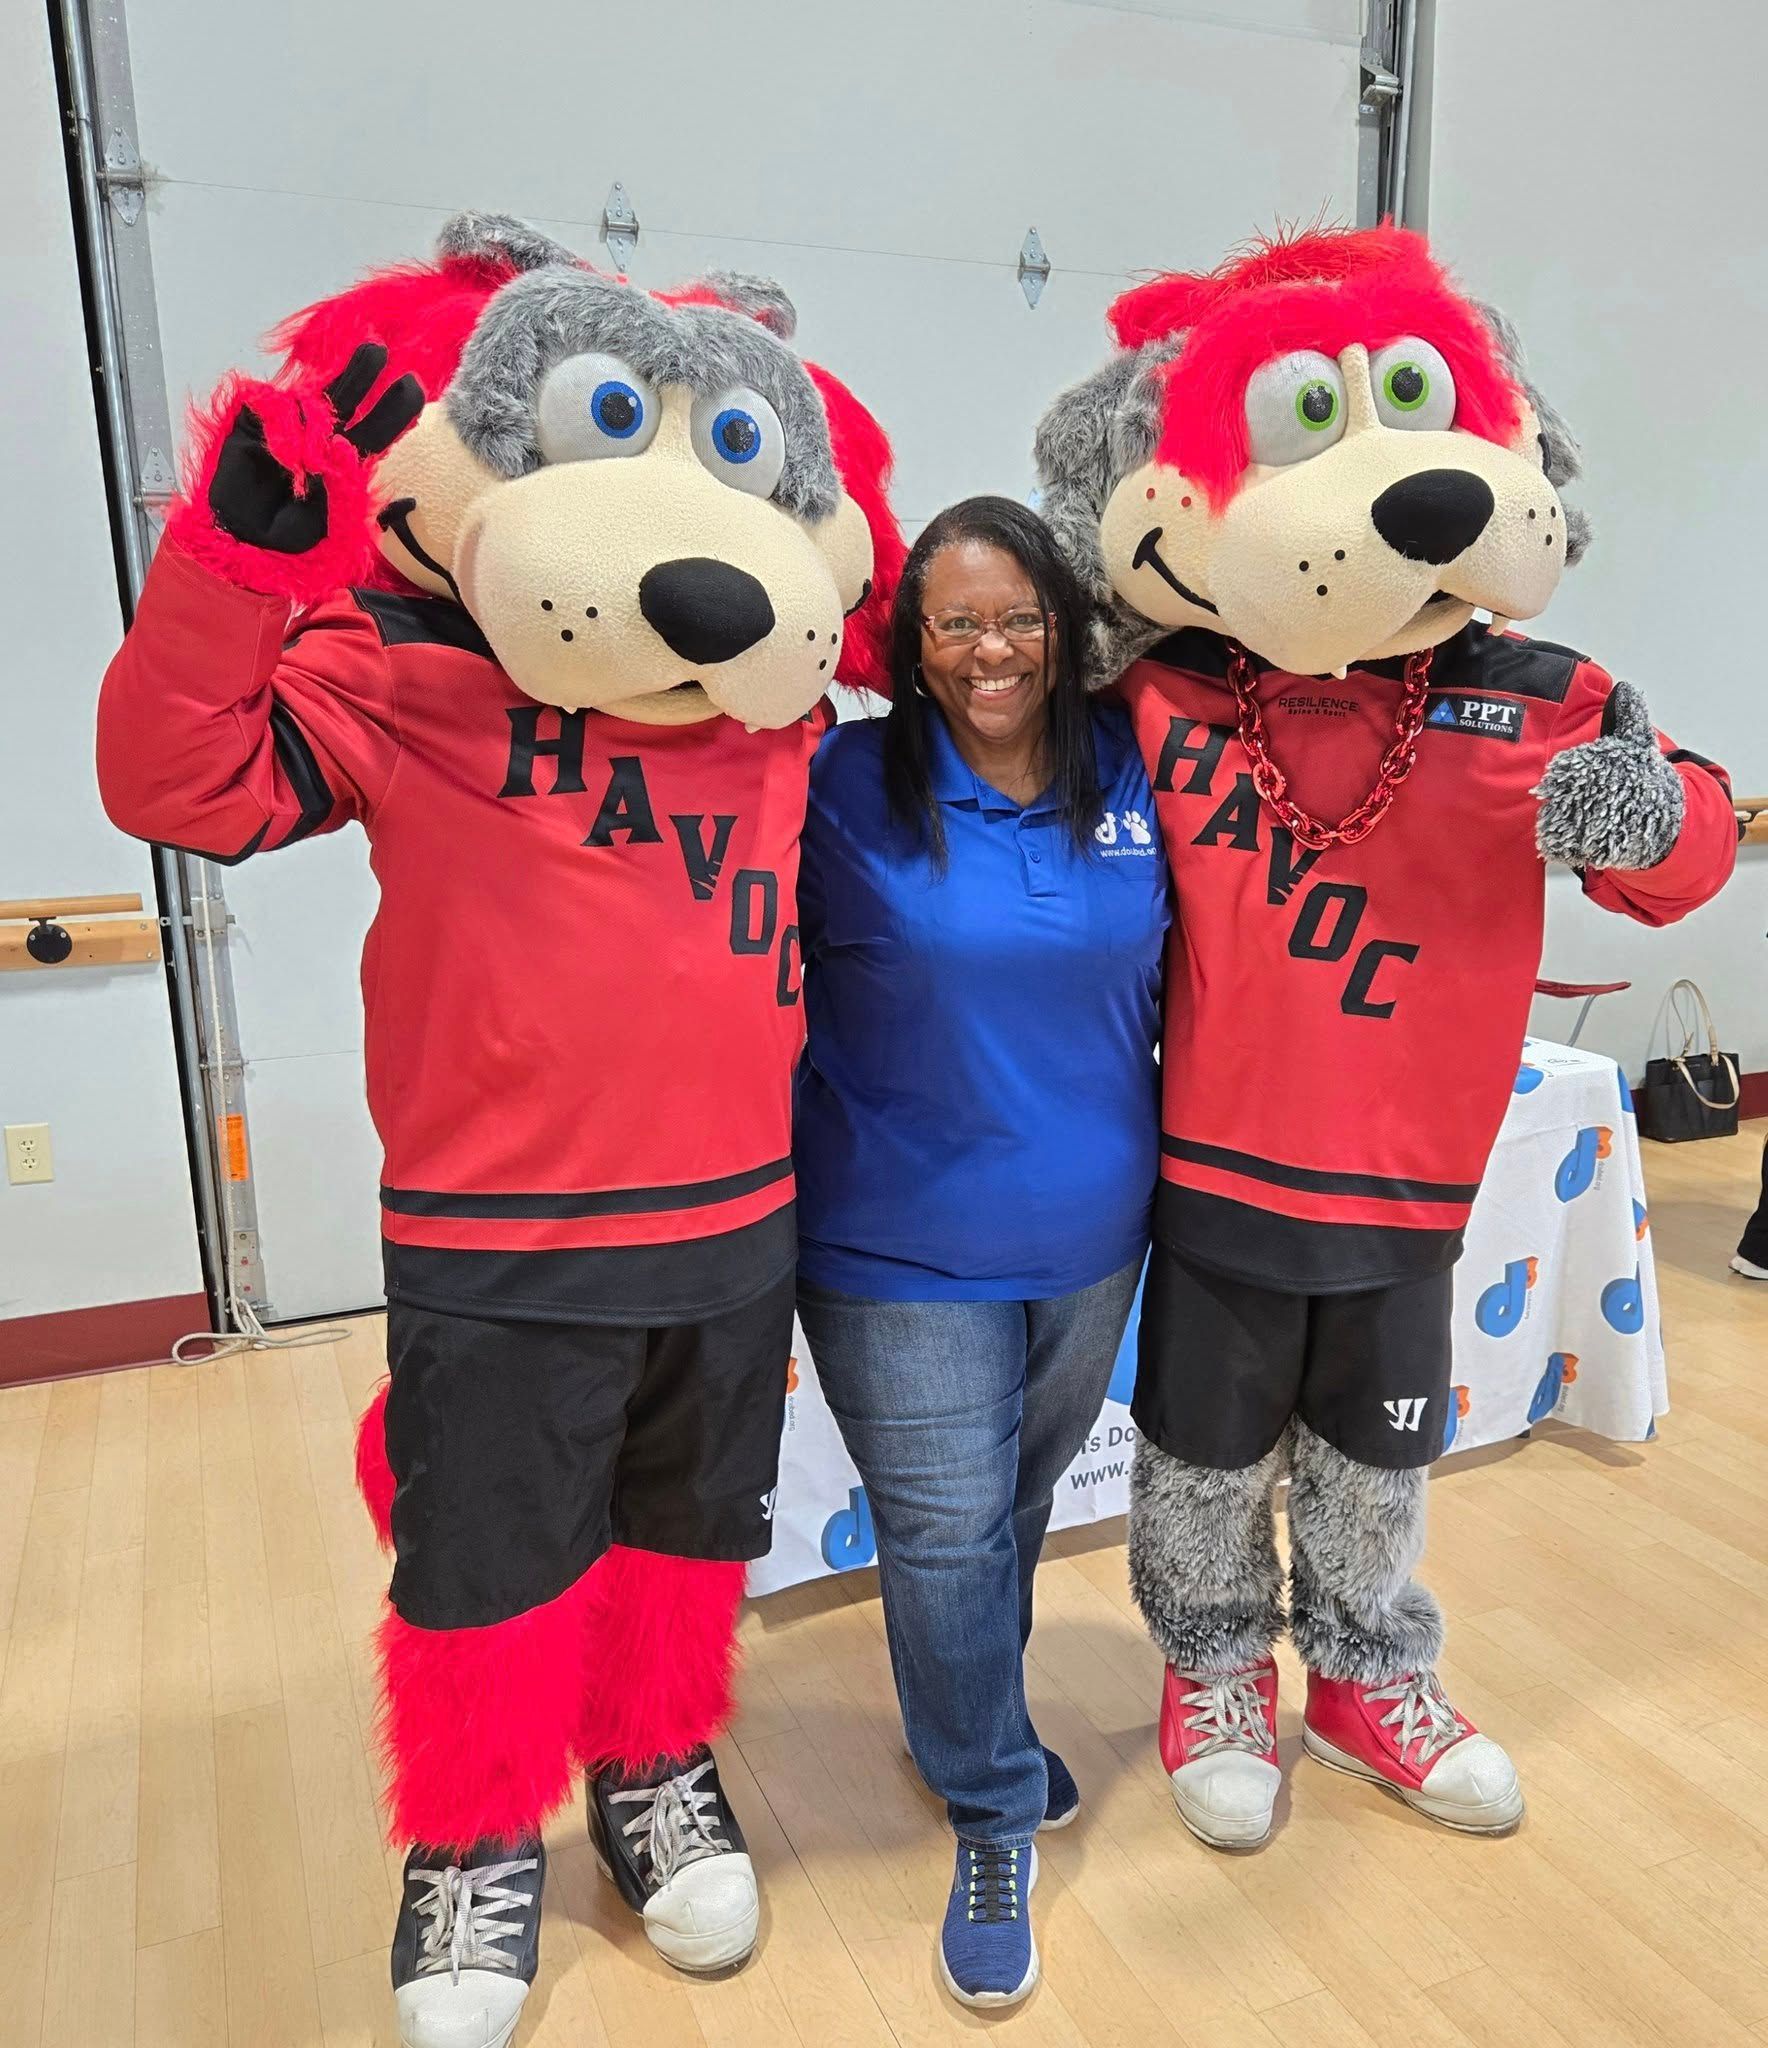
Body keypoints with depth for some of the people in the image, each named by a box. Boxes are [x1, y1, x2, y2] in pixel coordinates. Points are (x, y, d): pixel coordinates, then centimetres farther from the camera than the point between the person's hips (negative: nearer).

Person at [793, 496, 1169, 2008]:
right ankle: (993, 1813, 31)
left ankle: (970, 1725, 51)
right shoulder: (845, 790, -12)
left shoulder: (1130, 773, -1)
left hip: (1092, 1239, 4)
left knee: (1020, 1504, 22)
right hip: (905, 1253, -4)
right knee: (947, 1532, 5)